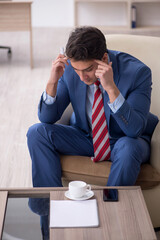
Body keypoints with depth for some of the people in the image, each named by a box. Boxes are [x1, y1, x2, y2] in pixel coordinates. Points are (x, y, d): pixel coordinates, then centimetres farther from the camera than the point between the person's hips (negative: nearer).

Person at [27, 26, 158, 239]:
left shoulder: (137, 71, -24)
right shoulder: (69, 68, -14)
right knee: (37, 132, -17)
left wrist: (112, 88, -42)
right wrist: (53, 81, -27)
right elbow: (48, 118, -9)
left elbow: (135, 129, -30)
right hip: (86, 138, 4)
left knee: (128, 148, -39)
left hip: (124, 143, -3)